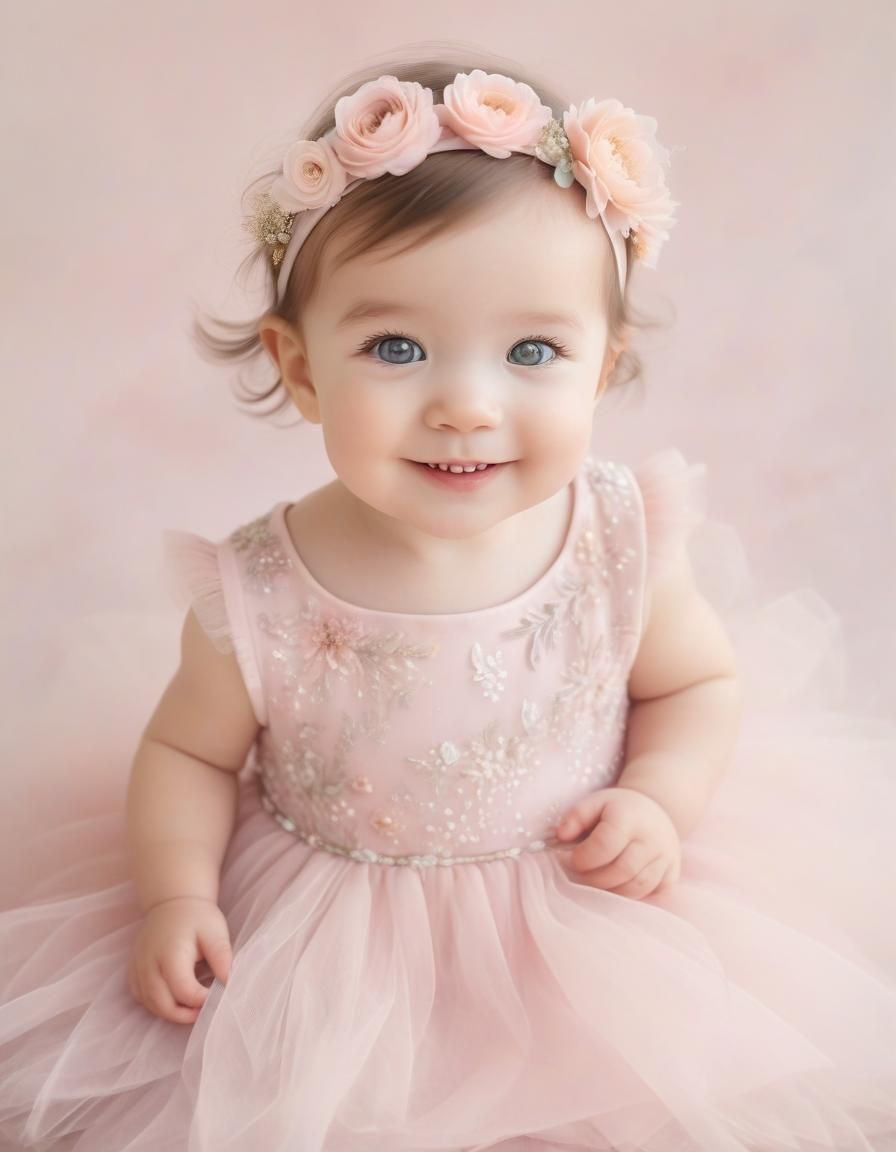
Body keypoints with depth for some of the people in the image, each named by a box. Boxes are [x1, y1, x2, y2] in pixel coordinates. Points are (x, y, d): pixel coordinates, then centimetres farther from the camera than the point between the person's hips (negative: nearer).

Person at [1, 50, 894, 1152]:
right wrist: (176, 895, -17)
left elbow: (702, 682, 0)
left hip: (586, 906, 1)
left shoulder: (623, 541, -19)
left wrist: (656, 801, -16)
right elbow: (188, 751, -4)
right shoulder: (255, 597, -23)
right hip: (329, 937, 0)